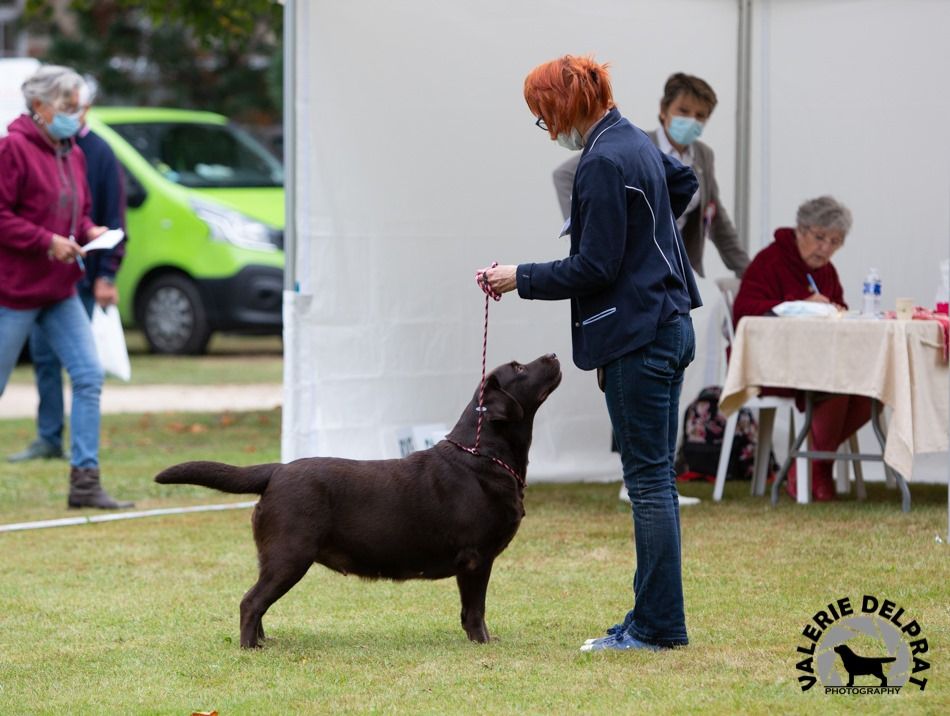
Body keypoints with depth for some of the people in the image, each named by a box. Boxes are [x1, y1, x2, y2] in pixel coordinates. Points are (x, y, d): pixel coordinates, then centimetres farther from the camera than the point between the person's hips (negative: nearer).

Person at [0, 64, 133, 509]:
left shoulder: (72, 155, 12)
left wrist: (89, 233, 2)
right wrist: (48, 242, -20)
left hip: (60, 290, 8)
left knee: (89, 376, -2)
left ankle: (85, 481, 0)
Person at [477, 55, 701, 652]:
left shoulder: (604, 163, -17)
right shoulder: (636, 143, 12)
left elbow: (595, 268, -18)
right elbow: (684, 182, 34)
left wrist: (522, 279, -8)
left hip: (637, 340, -10)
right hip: (669, 327, 10)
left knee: (649, 478, -6)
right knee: (656, 476, 12)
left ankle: (658, 625, -4)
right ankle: (655, 618, 16)